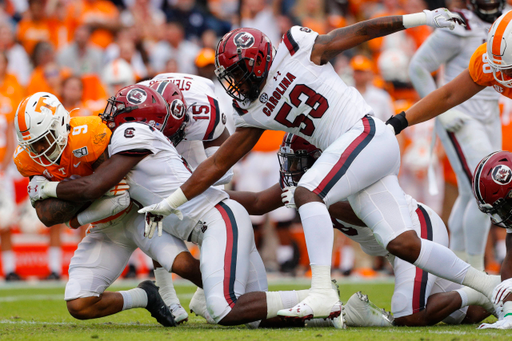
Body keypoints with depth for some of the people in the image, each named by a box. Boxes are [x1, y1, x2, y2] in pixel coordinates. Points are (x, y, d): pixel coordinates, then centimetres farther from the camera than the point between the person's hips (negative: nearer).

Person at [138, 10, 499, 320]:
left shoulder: (298, 49, -3)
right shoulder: (255, 114, 14)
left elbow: (362, 31, 4)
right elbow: (219, 163, 16)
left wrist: (419, 18, 3)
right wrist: (170, 203, 13)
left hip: (368, 134, -7)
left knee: (307, 193, -22)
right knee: (403, 244, -2)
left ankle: (324, 292, -32)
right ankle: (488, 285, 7)